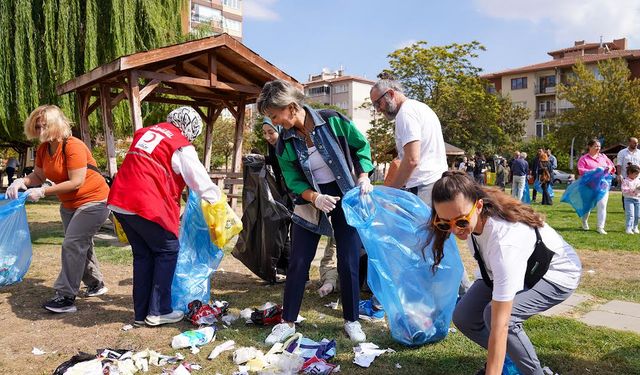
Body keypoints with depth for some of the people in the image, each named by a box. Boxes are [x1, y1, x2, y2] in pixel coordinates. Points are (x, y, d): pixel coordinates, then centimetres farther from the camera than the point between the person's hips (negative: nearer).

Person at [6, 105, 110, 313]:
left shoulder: (73, 146, -25)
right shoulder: (43, 149, 0)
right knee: (81, 245, 18)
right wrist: (21, 182, -17)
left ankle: (66, 297, -8)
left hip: (93, 201, -9)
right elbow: (38, 175, 4)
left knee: (72, 244, -14)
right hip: (69, 204, 9)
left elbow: (76, 182, -29)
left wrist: (42, 192, -27)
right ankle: (96, 284, 35)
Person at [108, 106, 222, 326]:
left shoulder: (145, 133, 20)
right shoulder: (182, 147, -3)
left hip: (119, 202, 8)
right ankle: (158, 312, 11)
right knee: (168, 250, 9)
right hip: (146, 207, -7)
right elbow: (202, 182, -3)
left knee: (143, 254, 17)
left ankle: (141, 313, 23)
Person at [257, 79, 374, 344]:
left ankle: (352, 321, 20)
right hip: (310, 202, 2)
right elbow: (294, 182, -6)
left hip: (346, 197, -2)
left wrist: (363, 178, -14)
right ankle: (288, 322, 18)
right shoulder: (284, 143, -8)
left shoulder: (333, 121, -15)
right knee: (297, 263, 2)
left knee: (349, 263, 1)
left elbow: (362, 146, -2)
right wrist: (316, 198, -24)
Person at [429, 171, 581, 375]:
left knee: (494, 314, -30)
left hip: (556, 273, -6)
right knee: (464, 317, -8)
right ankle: (506, 359, 18)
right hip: (510, 268, 7)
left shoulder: (504, 241, -43)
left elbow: (500, 325, -42)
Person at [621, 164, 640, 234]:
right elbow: (624, 191, -16)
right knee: (630, 215, -12)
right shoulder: (625, 181, -8)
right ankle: (628, 229, -10)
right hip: (629, 199, -6)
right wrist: (633, 190, -25)